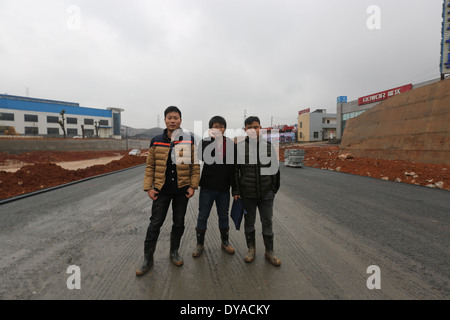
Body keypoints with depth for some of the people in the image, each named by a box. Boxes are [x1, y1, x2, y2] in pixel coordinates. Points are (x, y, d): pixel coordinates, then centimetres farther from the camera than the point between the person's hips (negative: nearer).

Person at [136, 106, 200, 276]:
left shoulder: (189, 140, -2)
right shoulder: (156, 141, 1)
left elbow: (195, 165, 0)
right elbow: (150, 166, 4)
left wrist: (192, 186, -7)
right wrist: (149, 187, -3)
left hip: (182, 189, 0)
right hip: (161, 190, 0)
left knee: (179, 223, 13)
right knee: (155, 224, 6)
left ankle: (174, 252, 35)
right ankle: (148, 259, 24)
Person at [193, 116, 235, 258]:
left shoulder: (230, 144, 3)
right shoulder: (205, 141, -2)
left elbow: (233, 166, 4)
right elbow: (201, 156, -21)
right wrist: (212, 139, -27)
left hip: (224, 188, 2)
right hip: (207, 187, -2)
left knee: (224, 216, 16)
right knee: (202, 216, 9)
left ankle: (225, 242, 35)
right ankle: (200, 244, 28)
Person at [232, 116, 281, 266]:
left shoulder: (268, 145, 2)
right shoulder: (239, 146, -3)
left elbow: (275, 168, 7)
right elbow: (235, 170, -1)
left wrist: (274, 189, 5)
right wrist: (236, 191, -4)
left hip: (266, 193, 1)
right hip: (247, 193, -1)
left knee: (267, 222, 11)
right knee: (249, 221, 14)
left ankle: (269, 252, 29)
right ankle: (251, 249, 33)